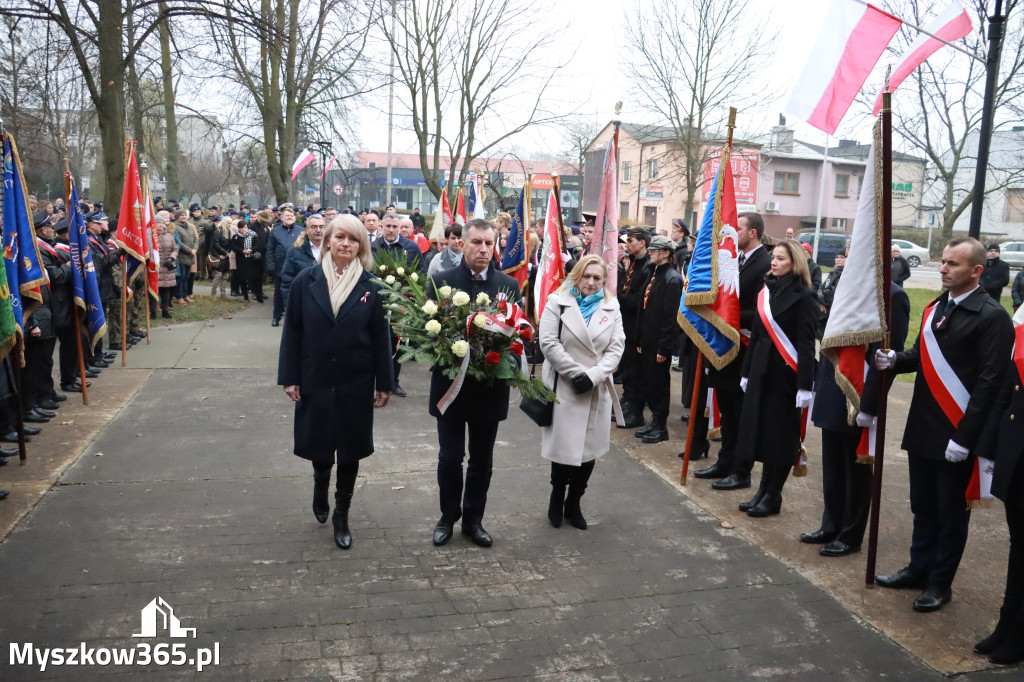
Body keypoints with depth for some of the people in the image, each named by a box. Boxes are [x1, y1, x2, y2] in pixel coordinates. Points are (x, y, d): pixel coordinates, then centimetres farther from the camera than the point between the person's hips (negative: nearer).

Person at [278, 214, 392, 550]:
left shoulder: (370, 286, -4)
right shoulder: (306, 281, -4)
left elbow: (380, 337, -1)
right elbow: (292, 332, -1)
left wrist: (383, 383, -2)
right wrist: (289, 378, -4)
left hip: (356, 384, 0)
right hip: (315, 382, 0)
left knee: (350, 450, 8)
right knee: (319, 446, 11)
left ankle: (341, 516, 25)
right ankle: (320, 488, 45)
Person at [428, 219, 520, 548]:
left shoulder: (509, 285, 1)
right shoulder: (442, 280, -4)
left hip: (490, 387, 2)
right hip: (451, 383, -1)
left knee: (482, 460, 14)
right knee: (450, 458, 10)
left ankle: (473, 519, 31)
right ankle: (448, 517, 30)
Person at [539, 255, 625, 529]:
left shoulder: (612, 308, 9)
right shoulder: (558, 302, 0)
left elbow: (617, 347, 1)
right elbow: (548, 343, -9)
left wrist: (593, 375, -12)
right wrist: (575, 373, -14)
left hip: (598, 391, 3)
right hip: (564, 389, -3)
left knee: (590, 448, 7)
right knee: (564, 447, 0)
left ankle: (573, 503, 23)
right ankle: (556, 499, 24)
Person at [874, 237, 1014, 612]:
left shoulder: (992, 317, -13)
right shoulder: (935, 307, 9)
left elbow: (989, 381, -17)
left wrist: (964, 438, -20)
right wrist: (895, 359, -7)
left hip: (956, 434, -6)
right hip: (922, 427, 7)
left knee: (951, 512, 9)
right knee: (923, 506, 18)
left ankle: (940, 582, 22)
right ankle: (919, 568, 33)